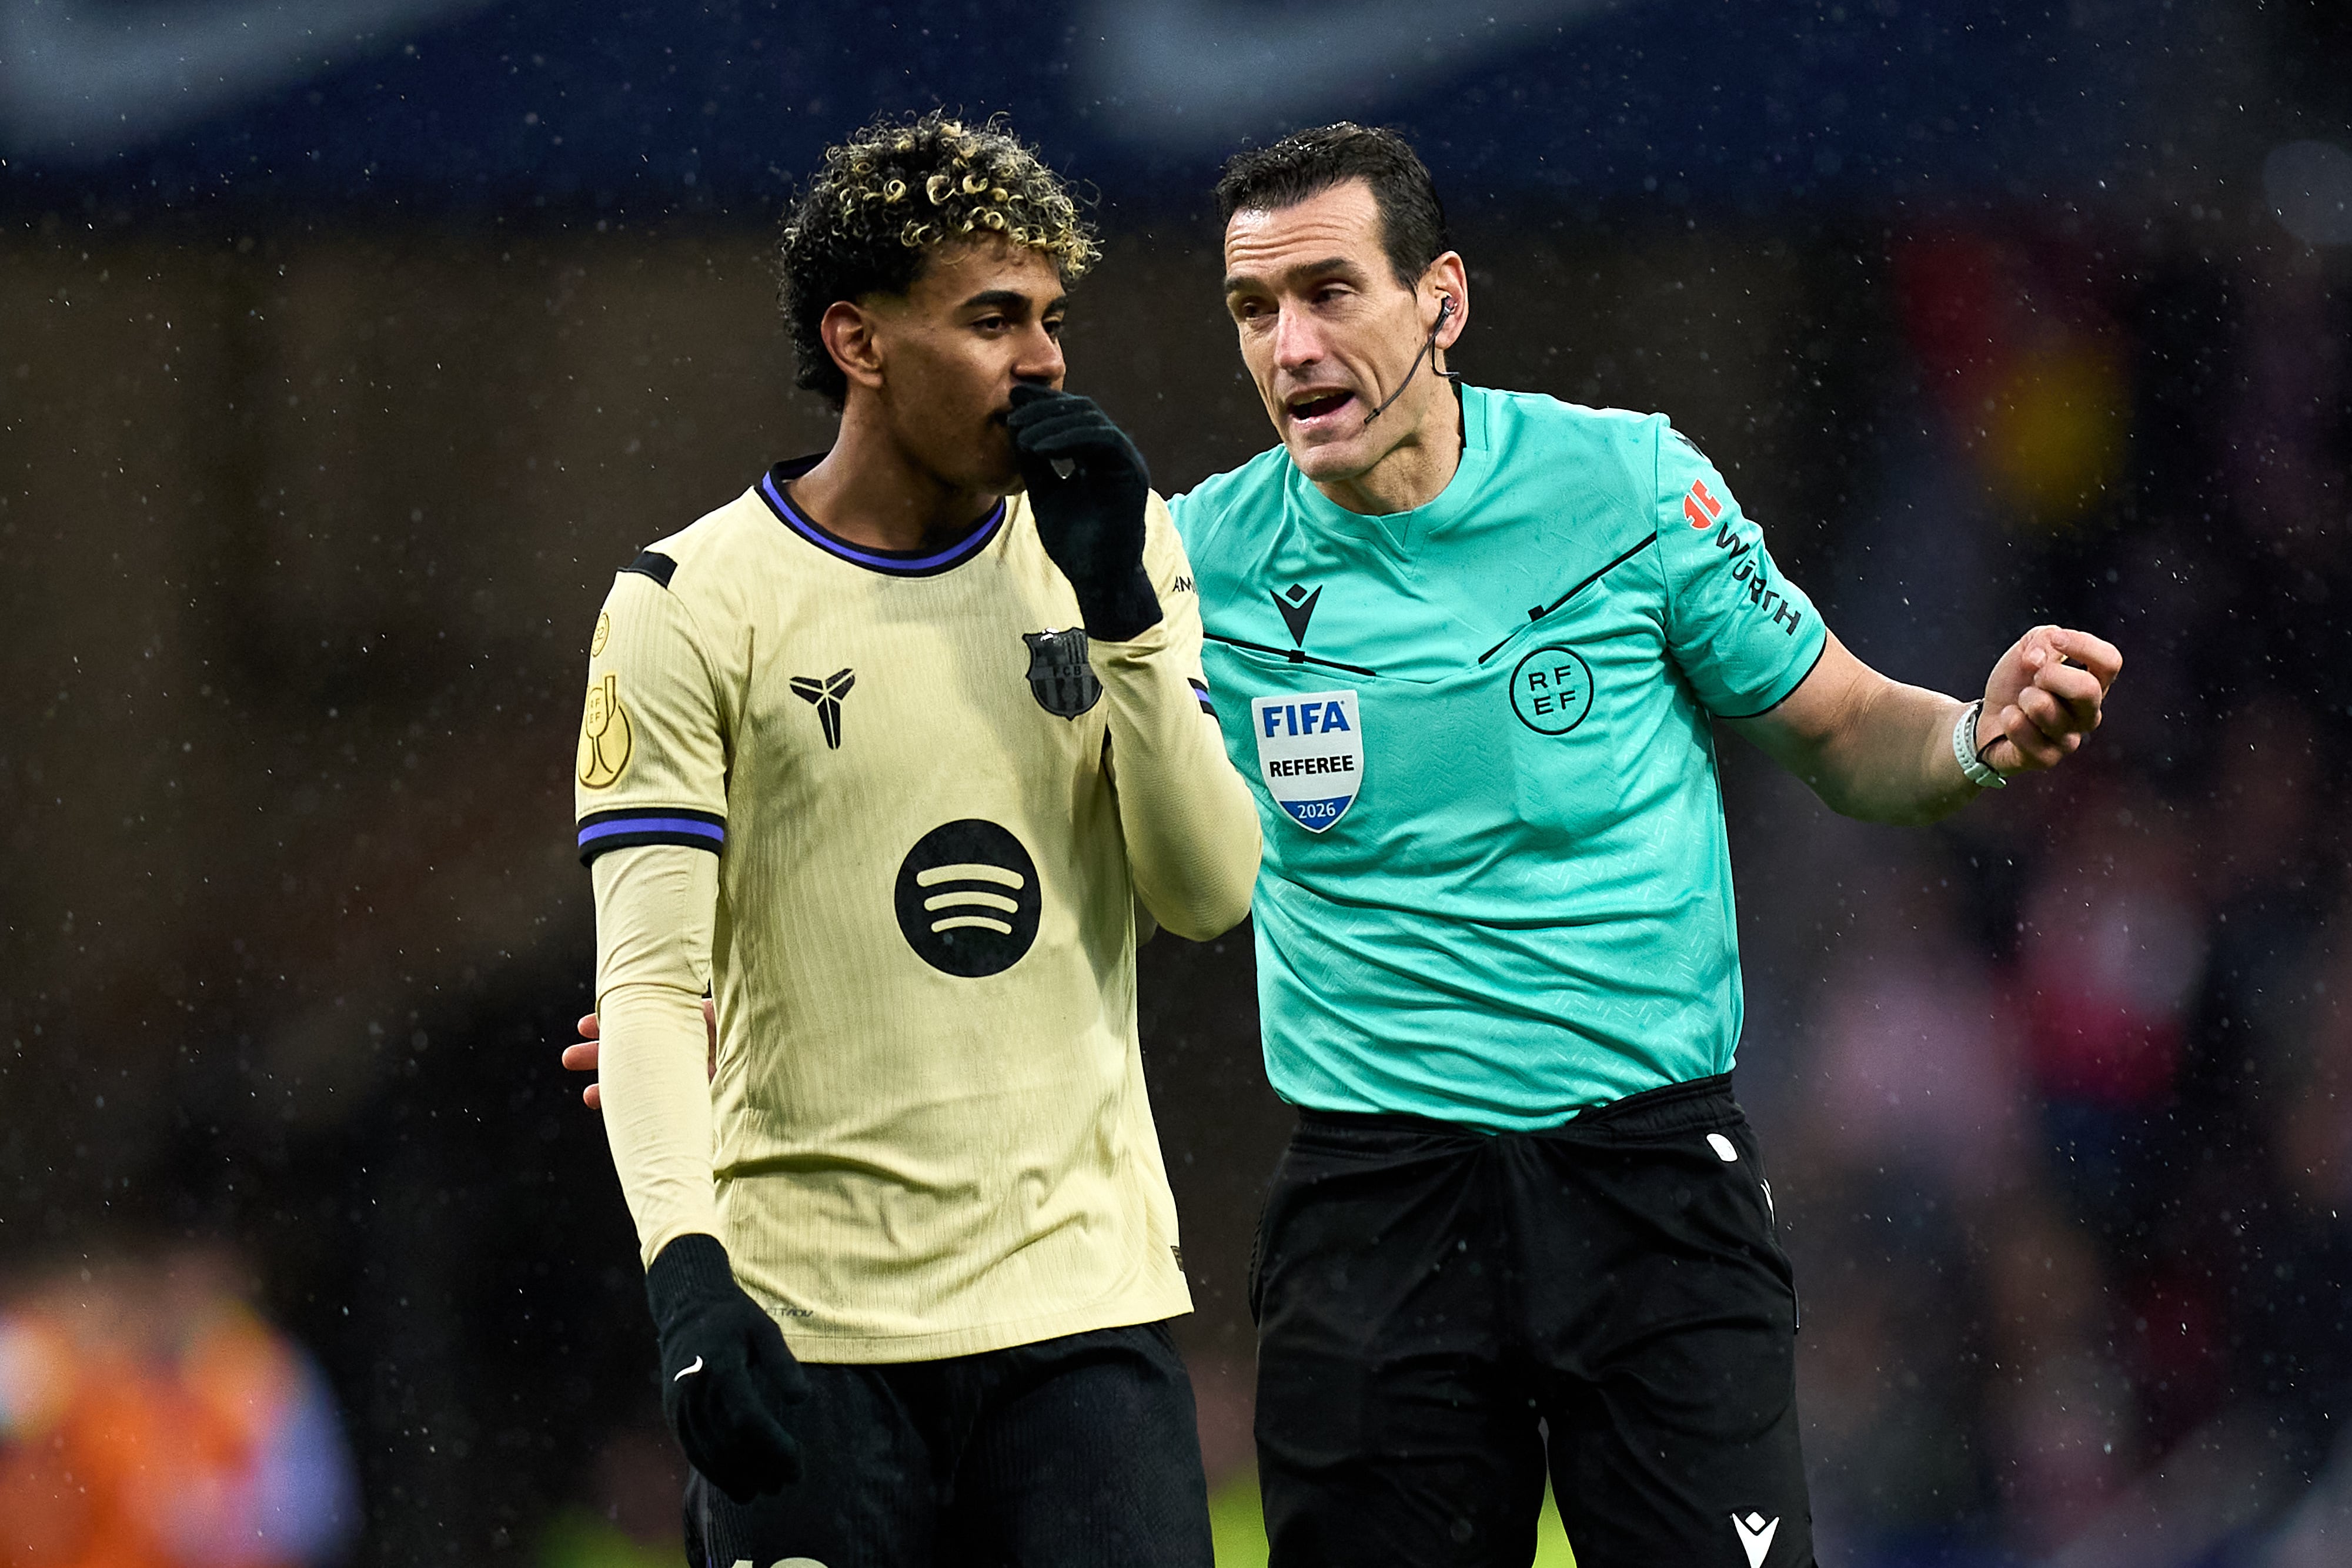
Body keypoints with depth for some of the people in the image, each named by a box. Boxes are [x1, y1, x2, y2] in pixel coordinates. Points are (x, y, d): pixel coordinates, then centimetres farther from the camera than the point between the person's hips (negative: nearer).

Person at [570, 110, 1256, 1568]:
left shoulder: (1110, 553, 11)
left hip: (1081, 1281, 3)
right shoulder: (692, 607, -3)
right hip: (811, 1322, -3)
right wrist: (686, 1269, -20)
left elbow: (1212, 891, 4)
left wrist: (1121, 608, -6)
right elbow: (650, 981, -7)